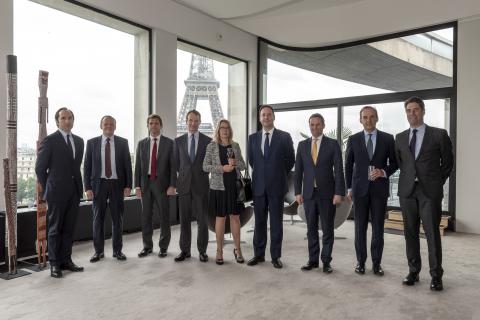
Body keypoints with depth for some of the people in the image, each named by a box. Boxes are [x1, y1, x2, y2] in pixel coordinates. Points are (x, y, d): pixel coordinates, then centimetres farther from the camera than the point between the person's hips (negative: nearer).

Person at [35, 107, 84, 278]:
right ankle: (54, 264, 13)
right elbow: (40, 167, -2)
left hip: (74, 191, 5)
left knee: (69, 229, 11)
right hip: (57, 192, -5)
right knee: (55, 228, 4)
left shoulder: (79, 141, 11)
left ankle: (66, 260, 20)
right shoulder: (50, 140, -5)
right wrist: (47, 188, 2)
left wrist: (77, 185, 13)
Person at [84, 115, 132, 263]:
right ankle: (98, 251, 19)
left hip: (117, 184, 0)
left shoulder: (123, 142, 3)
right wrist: (87, 187, -5)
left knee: (117, 218, 7)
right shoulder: (92, 143, 3)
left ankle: (117, 250, 18)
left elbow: (127, 165, 2)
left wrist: (128, 185, -5)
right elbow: (87, 166, 2)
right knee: (98, 218, 6)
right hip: (99, 184, 0)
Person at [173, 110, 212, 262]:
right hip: (184, 185, 2)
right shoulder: (178, 141, 7)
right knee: (184, 219, 6)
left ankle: (202, 251, 14)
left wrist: (202, 175, 4)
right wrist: (184, 175, 8)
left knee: (202, 220, 3)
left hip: (201, 185, -1)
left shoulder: (208, 141, 2)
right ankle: (185, 250, 17)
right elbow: (176, 163, 12)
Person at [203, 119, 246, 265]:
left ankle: (237, 249, 18)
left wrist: (235, 162, -11)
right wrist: (222, 168, -16)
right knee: (220, 217, 4)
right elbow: (205, 167, -4)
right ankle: (219, 251, 16)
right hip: (218, 186, -2)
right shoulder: (212, 146, 1)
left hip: (234, 186, 2)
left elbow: (243, 165, 10)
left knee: (235, 216, 6)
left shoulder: (235, 146, 8)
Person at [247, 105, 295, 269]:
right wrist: (260, 173, 12)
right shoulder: (253, 138, 8)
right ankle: (259, 254, 20)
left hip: (277, 186, -2)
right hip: (258, 186, 3)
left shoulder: (284, 137, -1)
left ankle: (276, 256, 15)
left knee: (276, 222, 5)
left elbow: (291, 160, 5)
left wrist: (279, 174, 7)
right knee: (259, 222, 9)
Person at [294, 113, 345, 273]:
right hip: (308, 193, 3)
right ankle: (313, 259, 20)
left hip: (327, 193, -2)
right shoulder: (302, 145, 8)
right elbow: (298, 170, 7)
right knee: (311, 228, 10)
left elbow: (339, 170, -5)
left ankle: (326, 261, 16)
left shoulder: (333, 144, -1)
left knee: (327, 229, 5)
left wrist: (339, 193, -11)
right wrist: (298, 192, 1)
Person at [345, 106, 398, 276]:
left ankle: (376, 263, 17)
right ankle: (360, 261, 18)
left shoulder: (388, 139, 3)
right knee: (360, 227, 6)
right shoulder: (353, 139, 4)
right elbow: (348, 165, 7)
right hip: (360, 188, 0)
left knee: (378, 228, 5)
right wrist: (349, 188, 3)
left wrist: (384, 172, -13)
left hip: (380, 188, 0)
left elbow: (394, 162, 8)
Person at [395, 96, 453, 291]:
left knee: (432, 233, -2)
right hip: (407, 191, 3)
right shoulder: (400, 138, 11)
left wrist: (437, 182, 6)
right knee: (410, 233, 8)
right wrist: (408, 179, 10)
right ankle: (413, 271, 18)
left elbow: (447, 163, 7)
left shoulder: (439, 135, 1)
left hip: (430, 192, -3)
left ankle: (436, 275, 8)